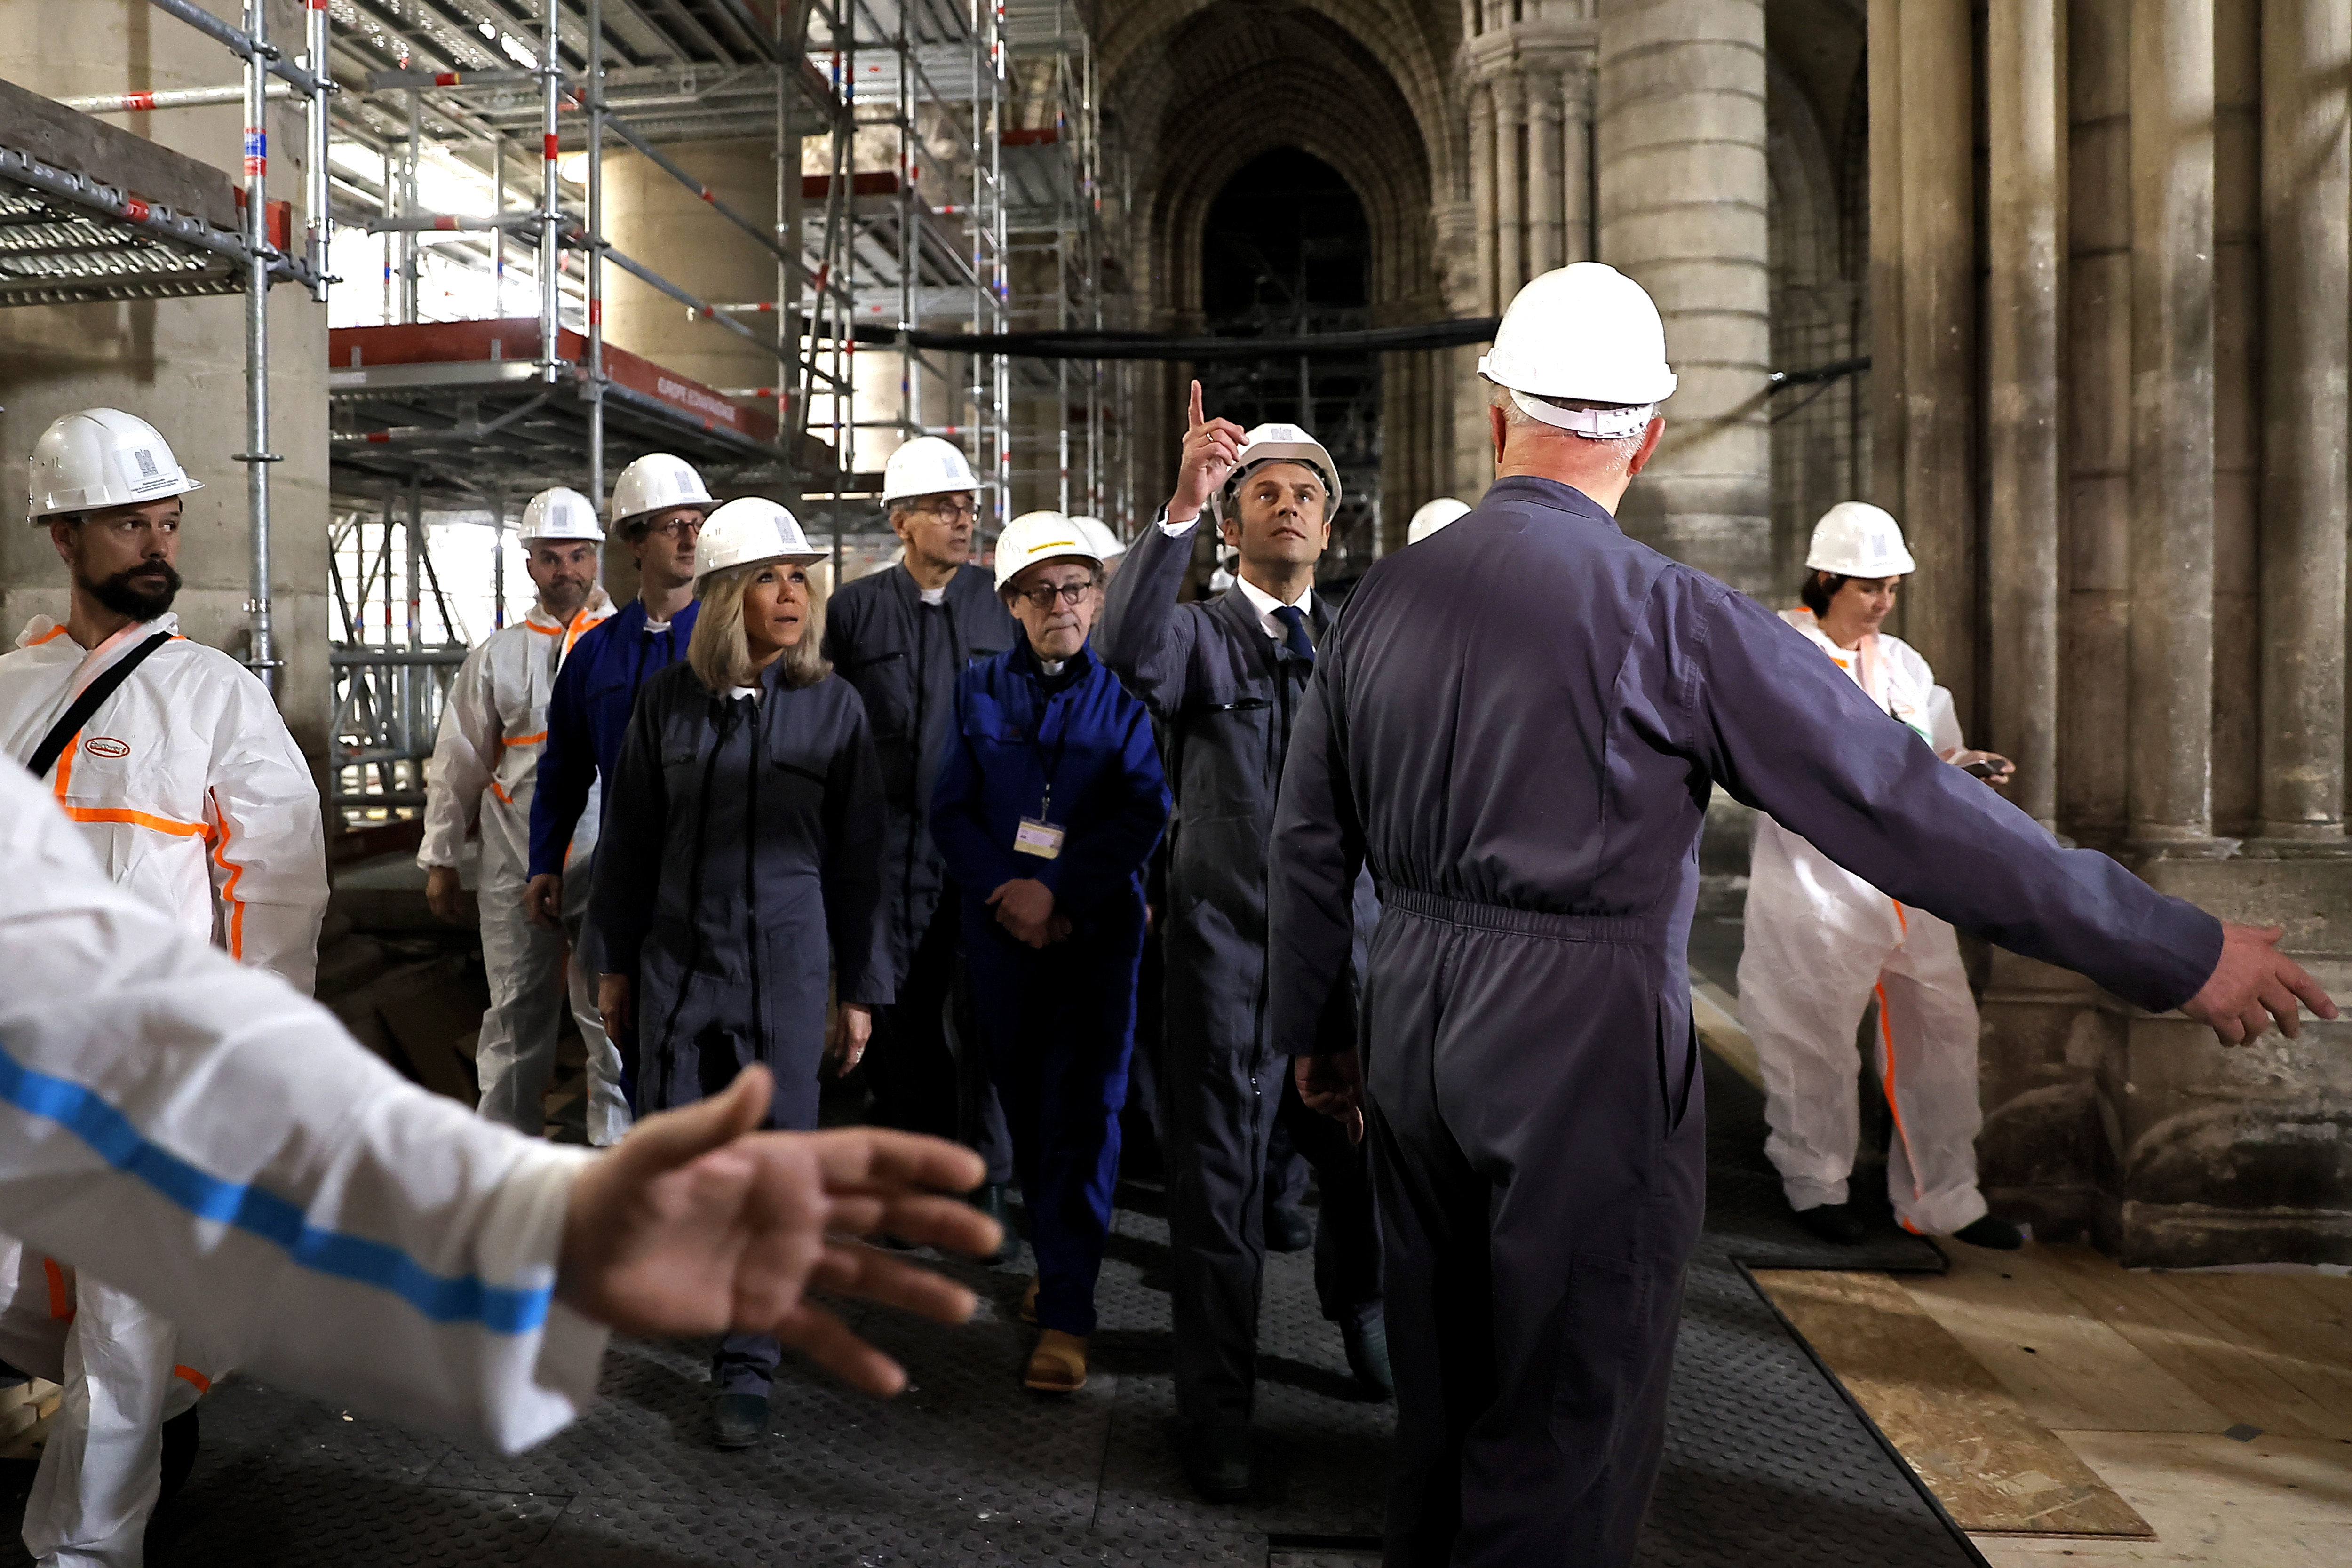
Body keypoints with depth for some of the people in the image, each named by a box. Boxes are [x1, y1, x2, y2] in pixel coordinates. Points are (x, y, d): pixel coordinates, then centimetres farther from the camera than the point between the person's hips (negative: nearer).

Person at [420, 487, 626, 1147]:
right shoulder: (496, 655, 10)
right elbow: (457, 762, 13)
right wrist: (440, 858, 11)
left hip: (610, 859, -2)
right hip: (515, 862, 2)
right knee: (516, 1009, 11)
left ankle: (615, 1139, 14)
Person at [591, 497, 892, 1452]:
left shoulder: (833, 707, -3)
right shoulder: (667, 700, 1)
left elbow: (858, 859, 0)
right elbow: (628, 838, 9)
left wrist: (862, 988, 1)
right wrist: (616, 961, 11)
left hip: (784, 969, -1)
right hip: (676, 961, 2)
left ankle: (747, 1365, 17)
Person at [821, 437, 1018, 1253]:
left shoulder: (1004, 604, 5)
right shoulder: (854, 609, 4)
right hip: (891, 848, 0)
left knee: (983, 1018, 1)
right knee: (900, 1018, 10)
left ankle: (986, 1185, 15)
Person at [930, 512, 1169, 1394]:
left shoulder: (1125, 696, 3)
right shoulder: (978, 691, 9)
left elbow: (1143, 814, -6)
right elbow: (950, 809, 4)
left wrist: (1058, 895, -15)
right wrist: (1008, 891, -11)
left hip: (1097, 929, -2)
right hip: (1001, 928, 3)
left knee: (1085, 1109, -6)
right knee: (1025, 1102, 11)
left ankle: (1065, 1313, -3)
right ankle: (1056, 1256, 31)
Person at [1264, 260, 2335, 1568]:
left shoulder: (1387, 596, 3)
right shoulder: (1670, 615, -14)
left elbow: (1310, 842, 9)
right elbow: (1902, 803, -13)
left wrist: (1316, 1029, 22)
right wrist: (2184, 952, -4)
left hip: (1416, 1018, 6)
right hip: (1584, 1033, -6)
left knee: (1441, 1397, 22)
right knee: (1567, 1434, 9)